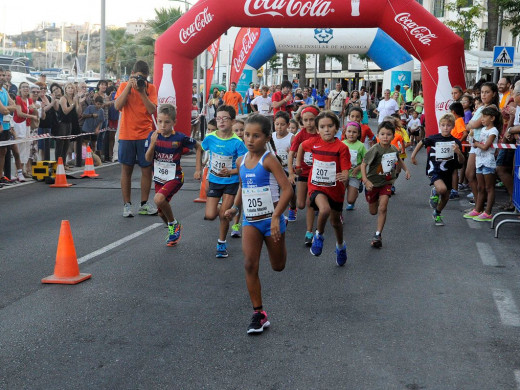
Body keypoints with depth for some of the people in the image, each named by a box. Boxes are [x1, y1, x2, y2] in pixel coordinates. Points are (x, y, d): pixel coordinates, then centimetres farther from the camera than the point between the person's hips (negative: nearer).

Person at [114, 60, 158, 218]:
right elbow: (117, 106, -12)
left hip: (145, 135, 1)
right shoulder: (124, 86, 3)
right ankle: (127, 205, 10)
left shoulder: (150, 88, 4)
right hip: (127, 135, -1)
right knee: (126, 169, 3)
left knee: (147, 169, 3)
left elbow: (152, 110, -7)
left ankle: (144, 204, 15)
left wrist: (142, 91, -14)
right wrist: (129, 86, -14)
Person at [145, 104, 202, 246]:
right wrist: (152, 143, -25)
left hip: (175, 177, -5)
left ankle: (174, 224, -4)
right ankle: (174, 232, 41)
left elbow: (198, 147, 0)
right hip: (159, 178, 5)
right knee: (161, 212, 11)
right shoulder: (153, 136, -6)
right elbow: (148, 159, -8)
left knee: (159, 199, -30)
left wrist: (198, 169, -2)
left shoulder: (180, 138, -15)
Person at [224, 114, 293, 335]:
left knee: (278, 266, 12)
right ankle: (259, 314, -3)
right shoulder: (241, 161, 5)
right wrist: (235, 208, 8)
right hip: (250, 221, 4)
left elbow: (287, 189, -20)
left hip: (271, 220, -4)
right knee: (250, 265, -11)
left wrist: (276, 216, -26)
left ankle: (280, 246, 49)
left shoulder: (268, 160, -14)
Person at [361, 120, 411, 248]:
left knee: (382, 208, -15)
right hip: (372, 183, -2)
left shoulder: (394, 149, -4)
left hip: (386, 183, 2)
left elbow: (398, 159, 20)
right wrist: (365, 180, -29)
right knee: (373, 211, 13)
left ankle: (378, 235, -7)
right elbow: (363, 164, -18)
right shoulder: (374, 150, -20)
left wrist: (406, 170, 13)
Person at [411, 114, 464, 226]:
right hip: (434, 170, -4)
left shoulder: (456, 142, -4)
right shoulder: (434, 139, -9)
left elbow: (461, 162, -3)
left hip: (447, 172, 4)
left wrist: (458, 152, -23)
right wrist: (413, 156, 13)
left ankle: (437, 214, 42)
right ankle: (435, 192, 5)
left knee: (446, 197, 15)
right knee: (442, 189, -31)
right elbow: (421, 143, 11)